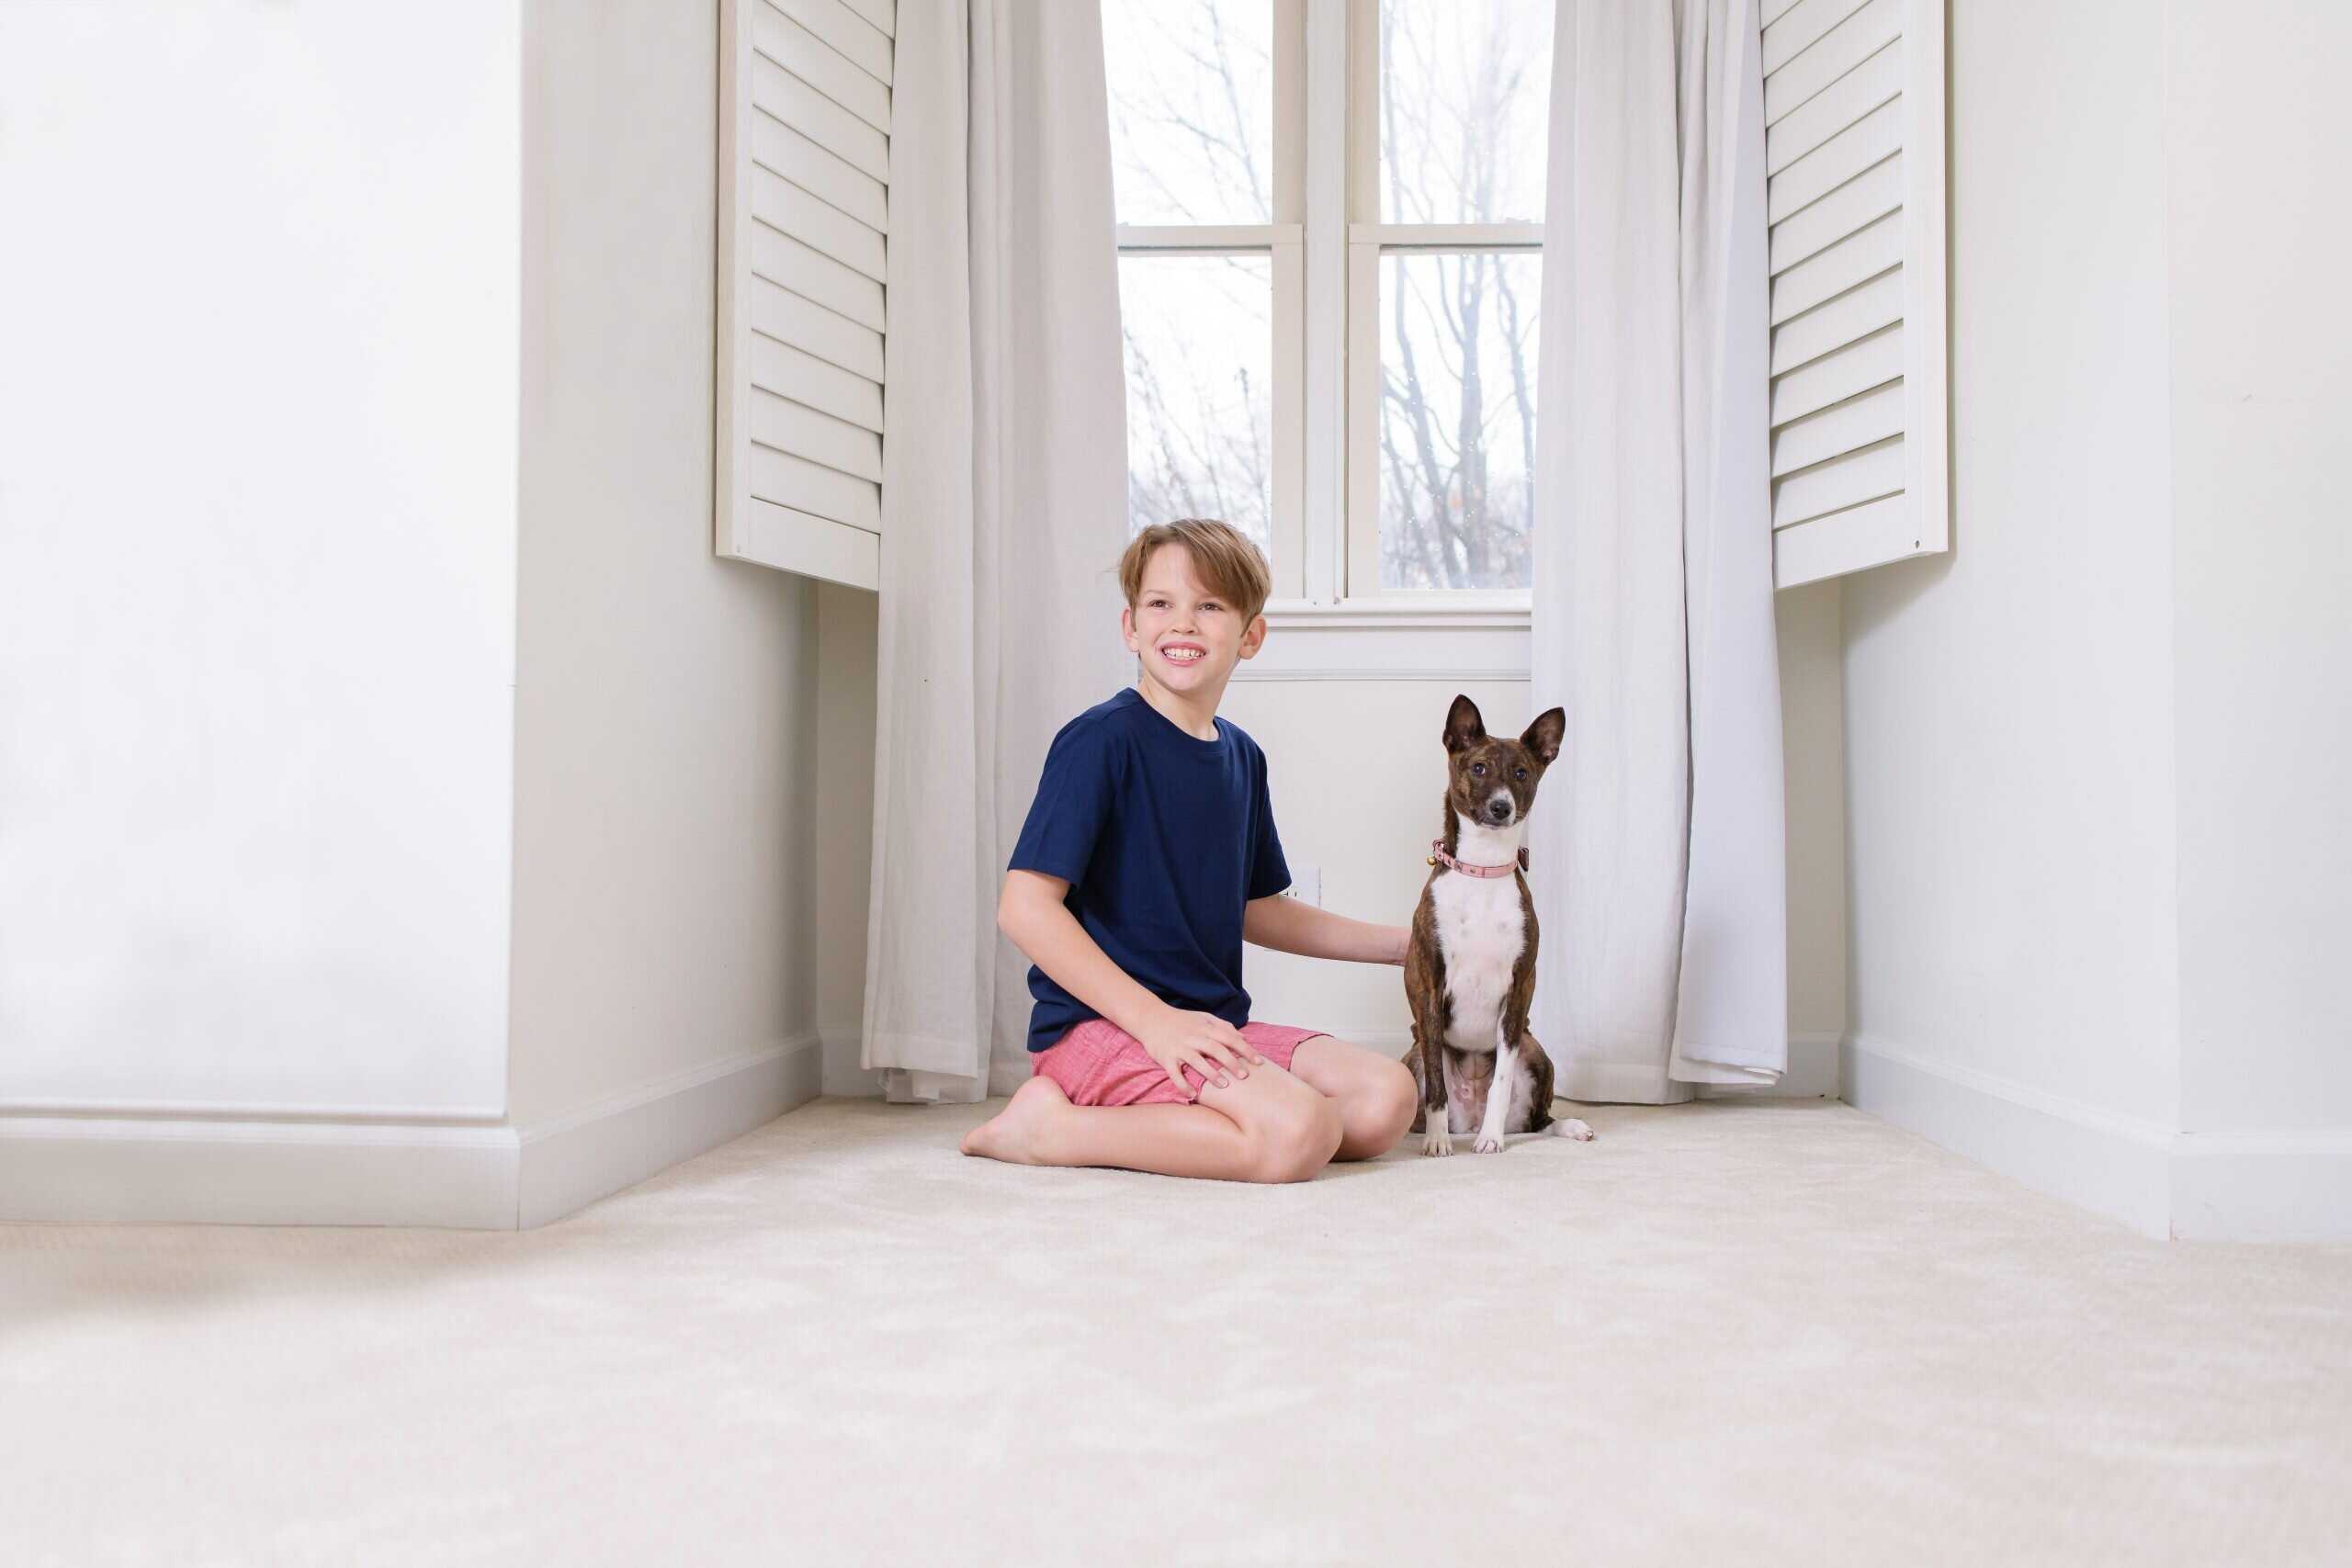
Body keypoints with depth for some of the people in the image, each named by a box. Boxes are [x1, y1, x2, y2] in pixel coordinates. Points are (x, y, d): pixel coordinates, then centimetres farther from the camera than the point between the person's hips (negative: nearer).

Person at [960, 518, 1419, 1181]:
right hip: (1099, 1027, -8)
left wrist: (1402, 942, 24)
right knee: (1299, 1133, -26)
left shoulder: (1242, 756, 12)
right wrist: (1155, 1020, -22)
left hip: (1212, 1028, 8)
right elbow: (1025, 906, -18)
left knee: (1386, 1100, -8)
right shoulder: (1103, 740, -11)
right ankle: (1051, 1127, -11)